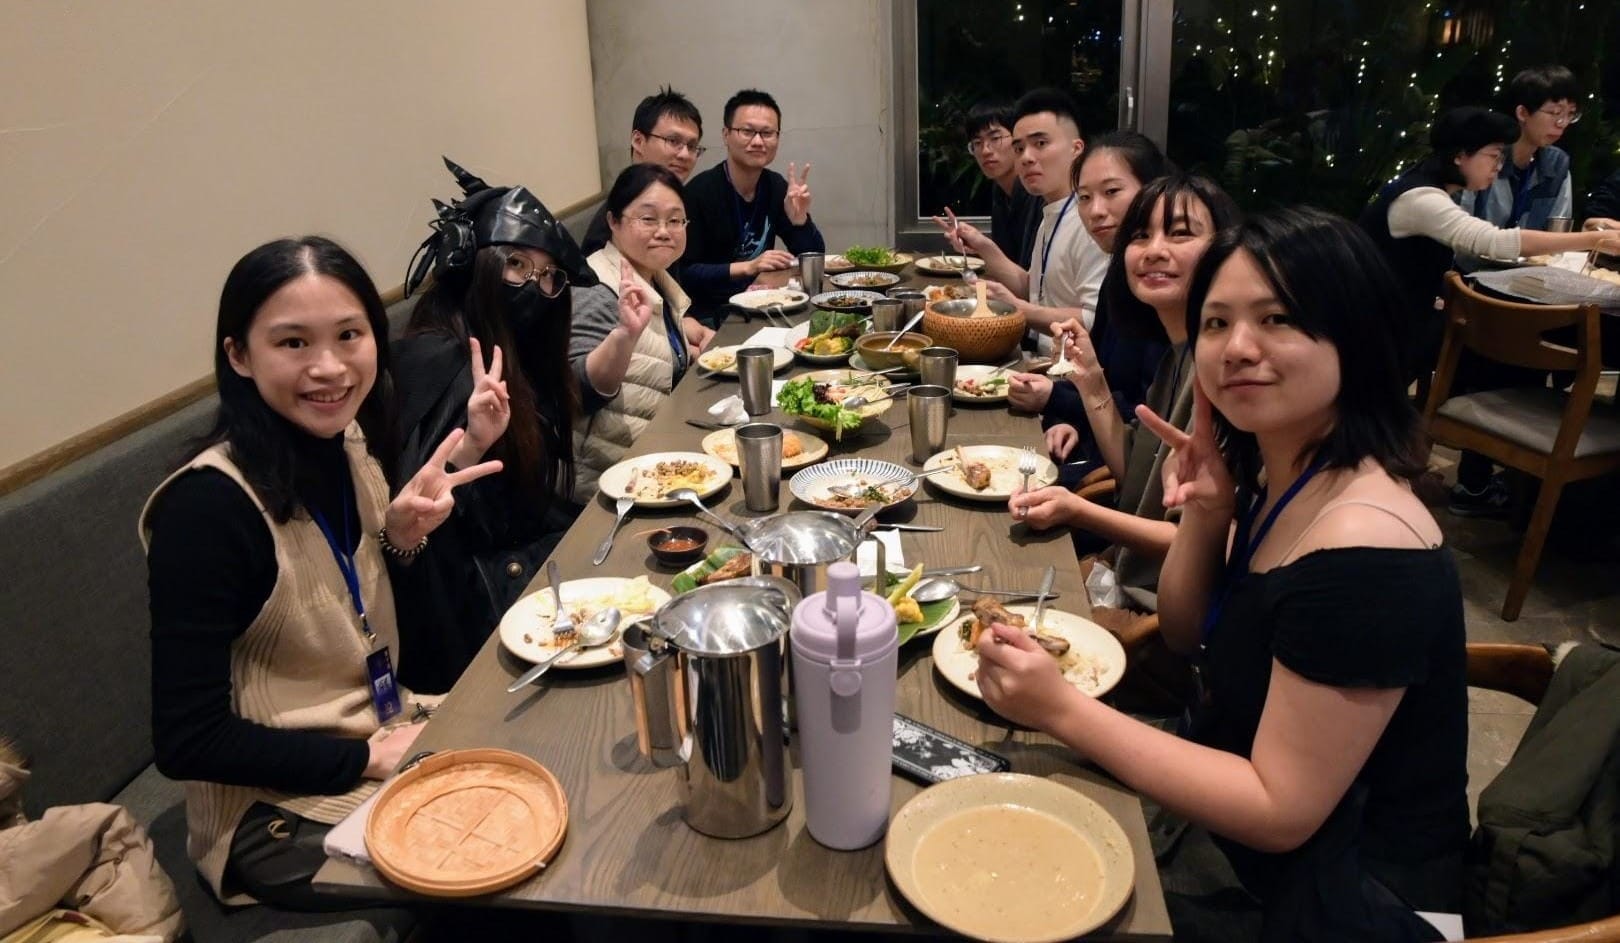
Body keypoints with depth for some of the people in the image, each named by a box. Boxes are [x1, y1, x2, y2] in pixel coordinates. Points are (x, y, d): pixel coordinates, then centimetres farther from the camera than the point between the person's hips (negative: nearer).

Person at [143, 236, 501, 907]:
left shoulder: (350, 444, -3)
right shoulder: (208, 506, -24)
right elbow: (187, 742, -20)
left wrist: (403, 536, -11)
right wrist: (370, 758, -17)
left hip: (389, 731, 7)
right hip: (279, 808, -6)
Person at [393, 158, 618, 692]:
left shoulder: (515, 345, 6)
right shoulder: (437, 359, -18)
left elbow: (580, 397, 24)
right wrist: (471, 443, -40)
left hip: (536, 544, 8)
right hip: (481, 588, -8)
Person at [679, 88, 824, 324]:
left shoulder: (776, 187, 6)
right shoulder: (699, 192, -15)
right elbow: (682, 274, -19)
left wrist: (799, 219, -11)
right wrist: (747, 267, -24)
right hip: (708, 317, -7)